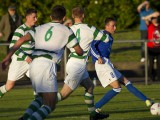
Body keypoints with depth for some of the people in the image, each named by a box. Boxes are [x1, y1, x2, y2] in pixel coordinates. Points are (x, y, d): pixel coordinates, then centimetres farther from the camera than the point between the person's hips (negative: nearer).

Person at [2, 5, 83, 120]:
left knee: (42, 97, 26)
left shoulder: (40, 28, 21)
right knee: (50, 105, -4)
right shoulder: (66, 31, 11)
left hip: (34, 64, 6)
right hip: (47, 66, -6)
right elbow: (79, 51, 14)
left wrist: (8, 56, 2)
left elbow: (22, 39, 6)